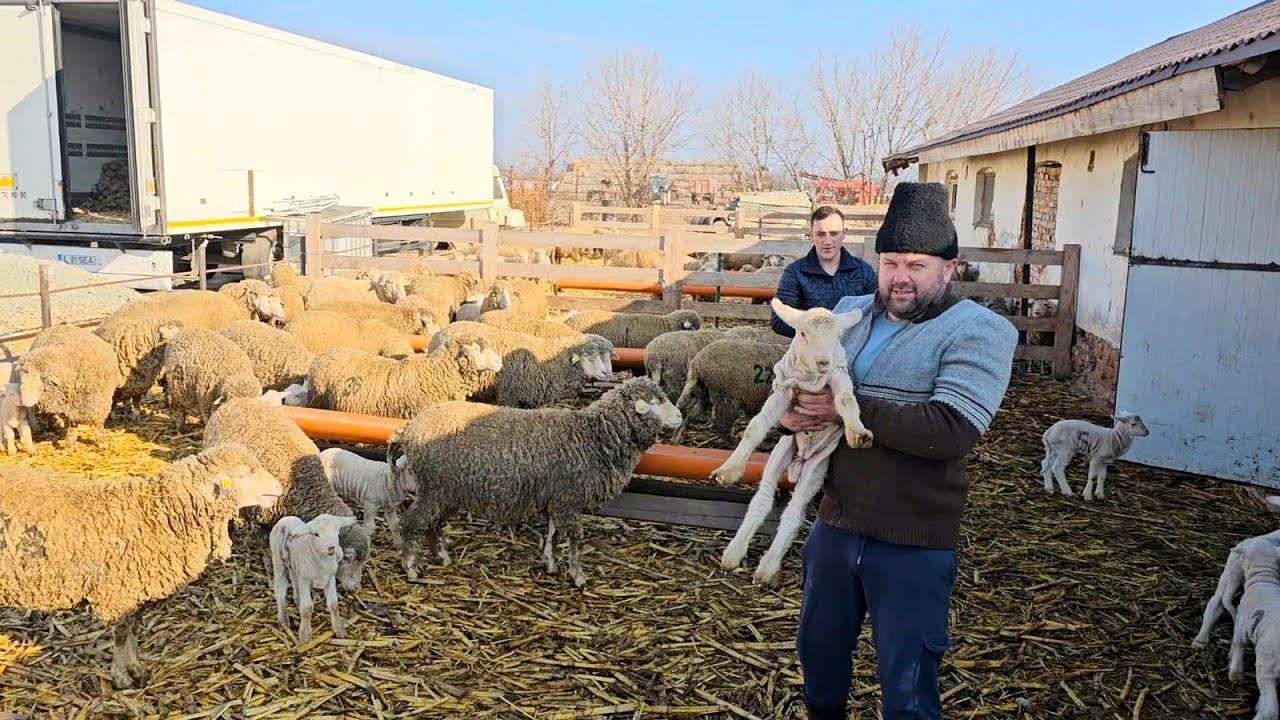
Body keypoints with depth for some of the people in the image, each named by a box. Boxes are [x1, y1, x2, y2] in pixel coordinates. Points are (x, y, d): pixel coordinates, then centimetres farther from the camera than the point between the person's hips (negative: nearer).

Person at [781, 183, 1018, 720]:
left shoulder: (977, 331, -12)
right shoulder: (848, 312, 6)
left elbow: (950, 430, -25)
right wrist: (790, 412, -13)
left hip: (912, 543, -5)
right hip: (835, 523, 6)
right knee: (818, 652, 24)